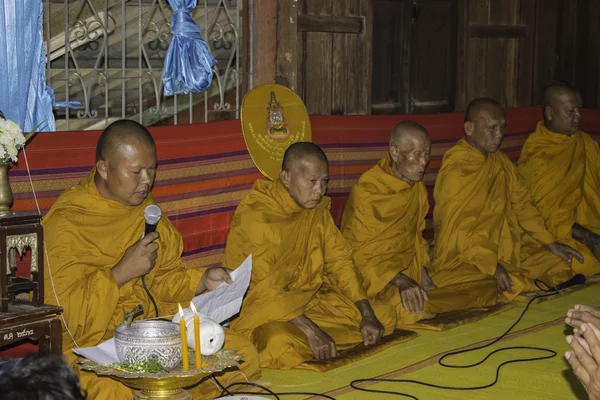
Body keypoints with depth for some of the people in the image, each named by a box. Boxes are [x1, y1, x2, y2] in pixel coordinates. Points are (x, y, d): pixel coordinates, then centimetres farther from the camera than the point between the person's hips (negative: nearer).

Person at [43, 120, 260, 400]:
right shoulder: (65, 223, -12)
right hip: (90, 342, -7)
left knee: (244, 355, -9)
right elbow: (61, 312, -17)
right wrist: (122, 272, -19)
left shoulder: (146, 209, 12)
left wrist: (202, 280, 2)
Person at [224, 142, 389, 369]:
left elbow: (339, 261, 2)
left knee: (384, 317, -4)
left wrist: (367, 314, -11)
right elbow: (265, 289, -28)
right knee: (283, 345, -40)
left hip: (308, 297, 8)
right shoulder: (255, 214, -22)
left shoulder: (318, 208, 2)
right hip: (259, 307, -8)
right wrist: (311, 332, -35)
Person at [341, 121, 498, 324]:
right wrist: (400, 281, -30)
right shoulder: (366, 191, -15)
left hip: (409, 273, 7)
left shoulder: (417, 187, 9)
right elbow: (360, 252, -16)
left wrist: (424, 277, -1)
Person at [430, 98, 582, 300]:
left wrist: (552, 244, 4)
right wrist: (493, 267, -32)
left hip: (504, 249, 9)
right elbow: (460, 232, -23)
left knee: (560, 263, 3)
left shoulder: (500, 161, 7)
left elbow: (522, 204, 12)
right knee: (515, 286, -29)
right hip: (462, 260, -8)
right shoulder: (455, 171, -19)